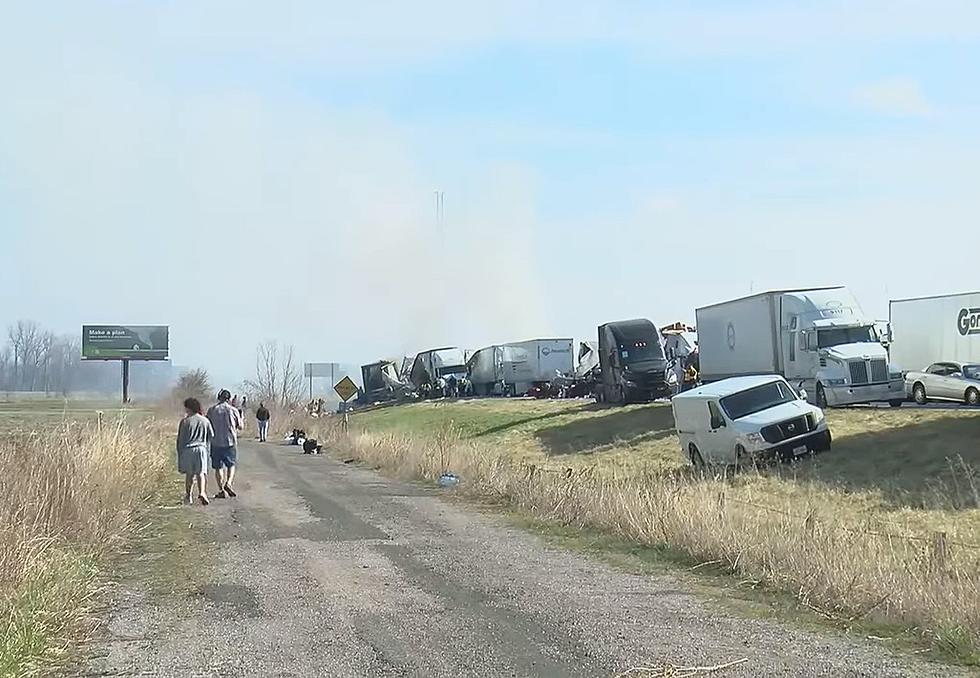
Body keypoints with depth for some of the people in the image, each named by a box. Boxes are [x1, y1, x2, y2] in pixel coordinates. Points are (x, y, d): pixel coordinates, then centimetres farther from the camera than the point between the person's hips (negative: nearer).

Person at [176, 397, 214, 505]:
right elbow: (211, 435, 11)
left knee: (189, 473, 11)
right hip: (201, 448, 1)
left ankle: (188, 495, 16)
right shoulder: (205, 420, 5)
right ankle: (201, 492, -23)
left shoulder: (185, 421, -3)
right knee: (201, 472, -2)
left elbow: (180, 439, 0)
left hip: (188, 449, -1)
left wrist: (179, 454, 7)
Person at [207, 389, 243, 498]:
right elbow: (240, 427, 4)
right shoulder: (233, 410, -2)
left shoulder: (212, 410, 0)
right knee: (231, 464, 13)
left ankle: (221, 490, 3)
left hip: (216, 442, 1)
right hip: (230, 441, -1)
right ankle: (229, 483, -9)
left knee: (218, 467, 7)